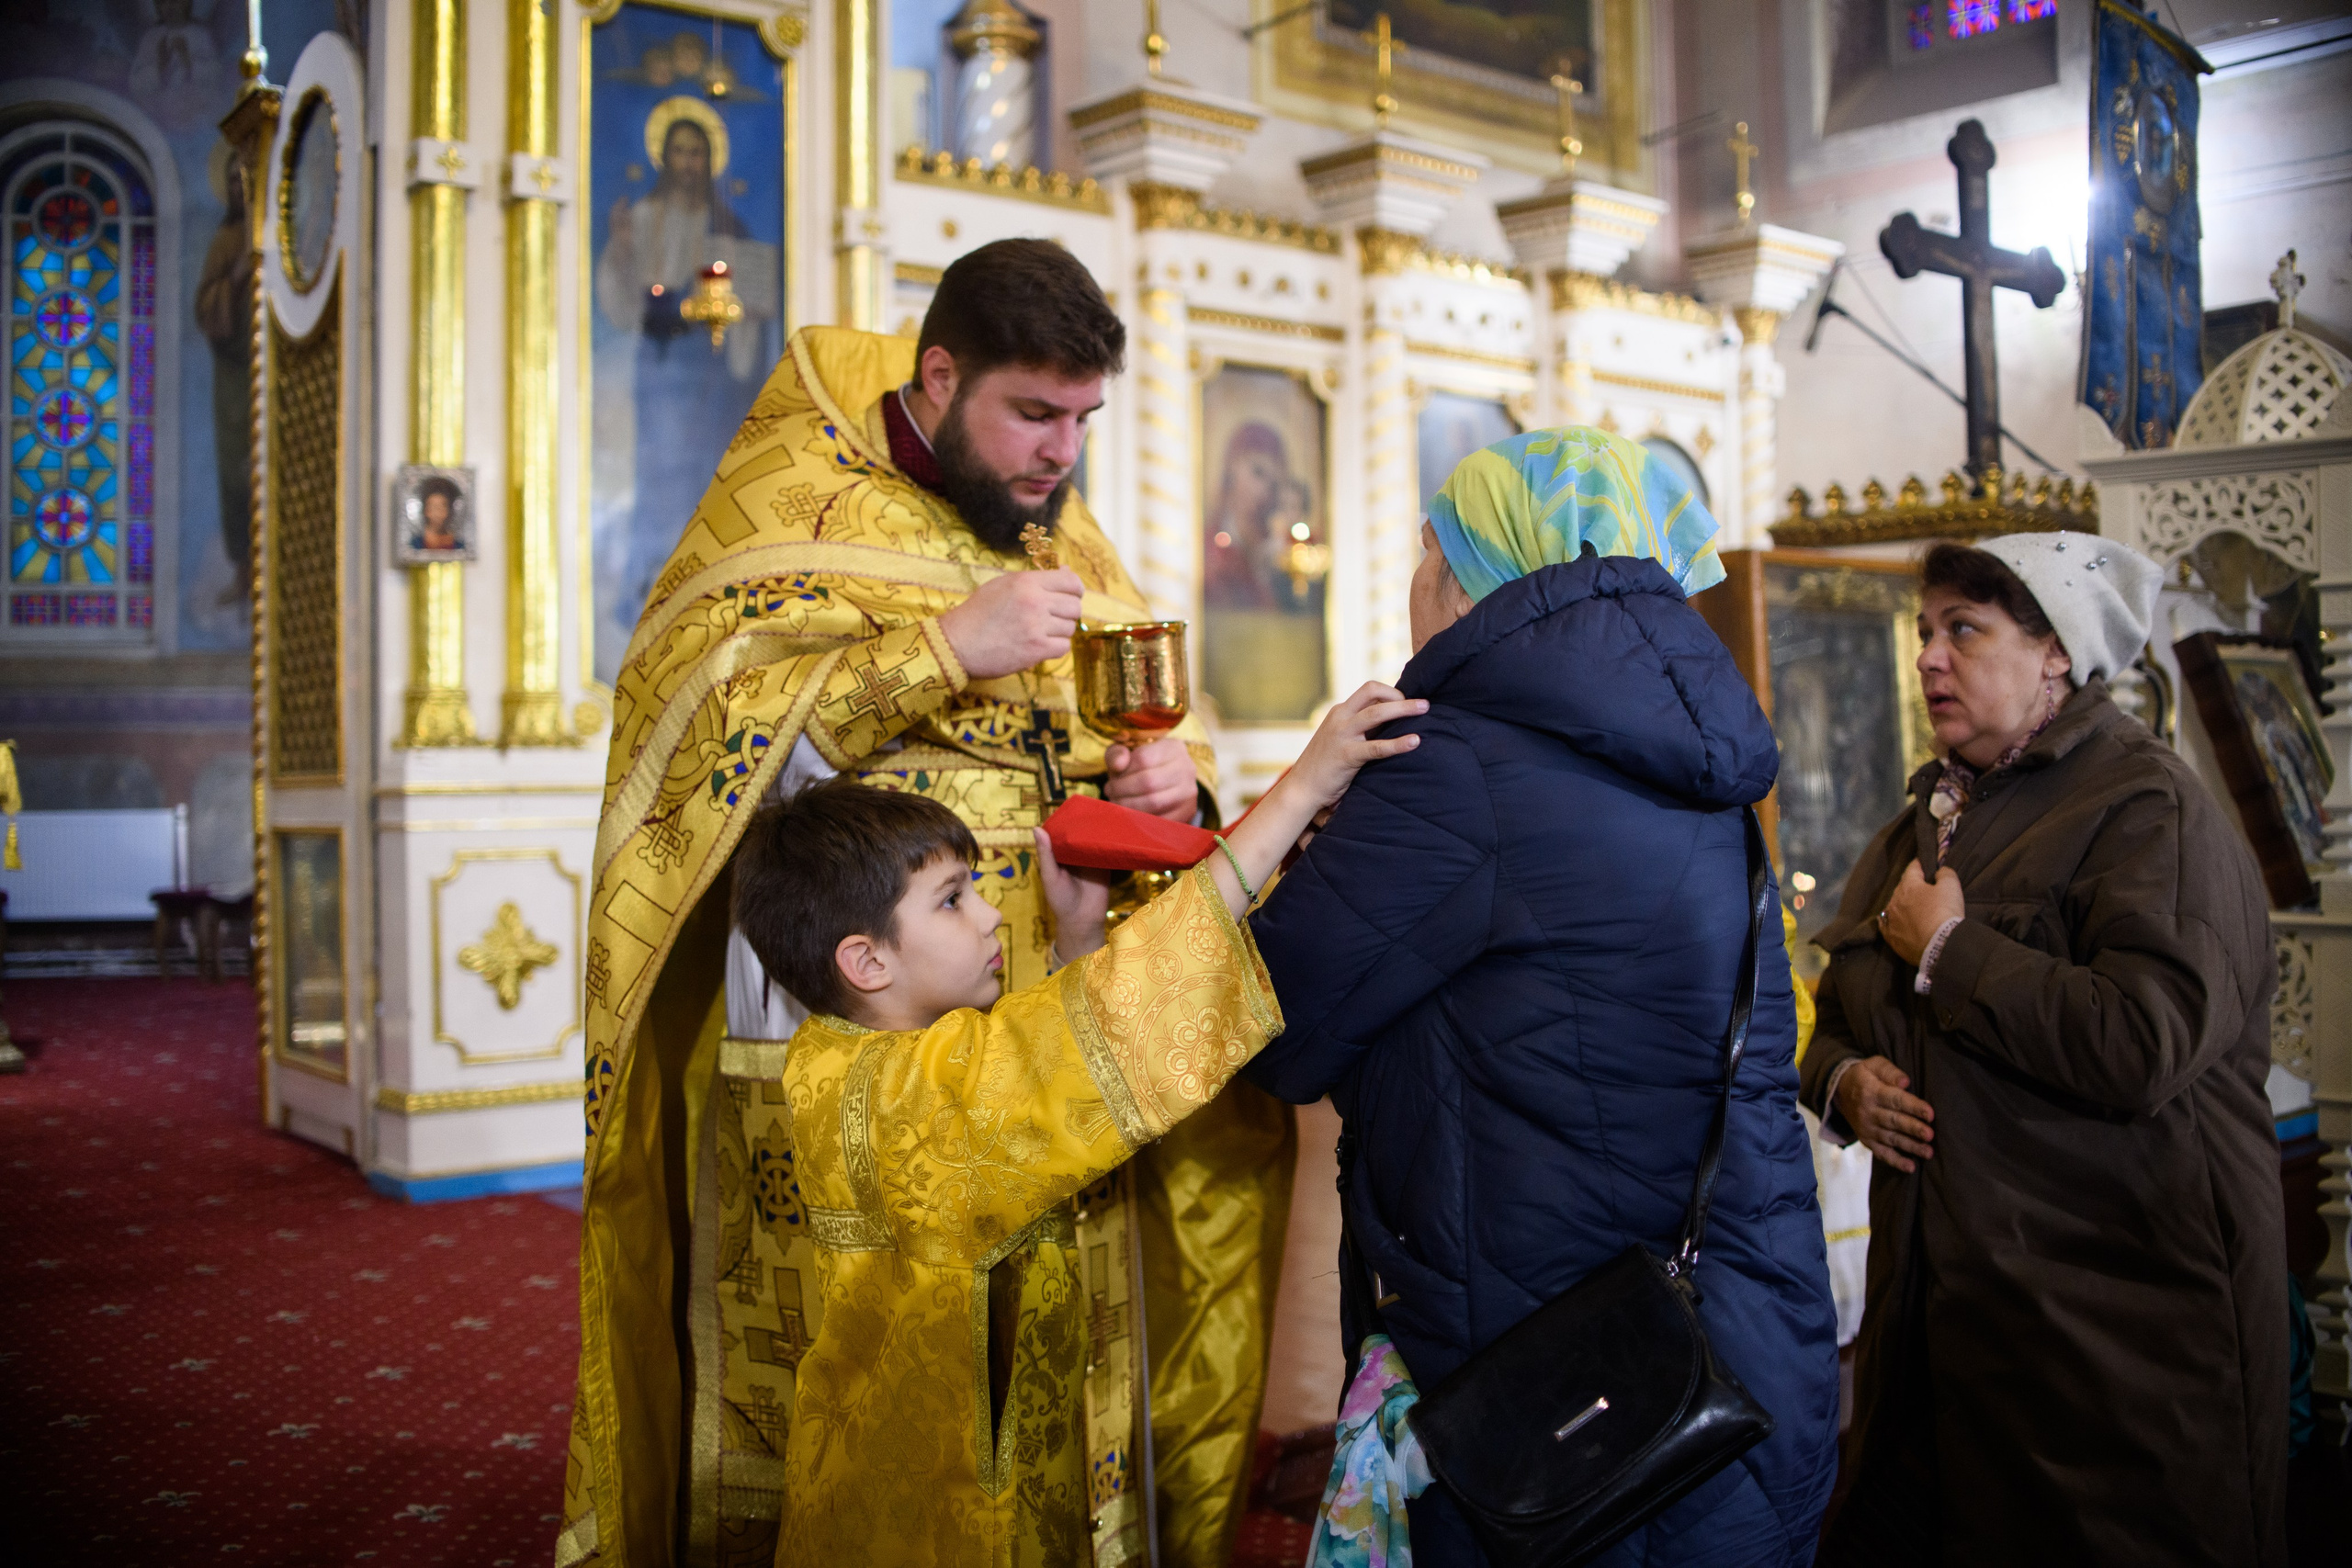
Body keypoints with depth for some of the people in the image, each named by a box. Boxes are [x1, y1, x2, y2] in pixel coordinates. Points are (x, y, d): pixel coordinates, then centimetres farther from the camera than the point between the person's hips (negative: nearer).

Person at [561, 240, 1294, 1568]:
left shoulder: (1063, 535, 15)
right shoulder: (796, 497, -1)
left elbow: (1161, 719, 18)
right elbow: (690, 721, -14)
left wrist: (1174, 779, -7)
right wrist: (943, 648, -21)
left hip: (1050, 1008, 4)